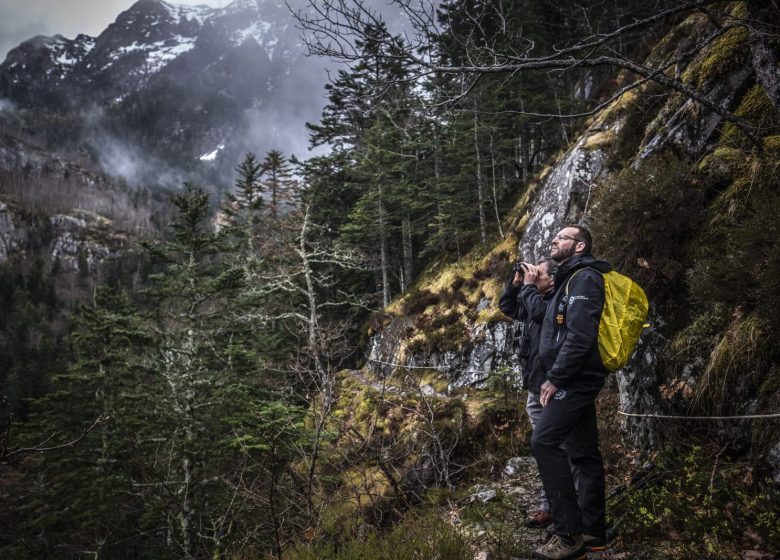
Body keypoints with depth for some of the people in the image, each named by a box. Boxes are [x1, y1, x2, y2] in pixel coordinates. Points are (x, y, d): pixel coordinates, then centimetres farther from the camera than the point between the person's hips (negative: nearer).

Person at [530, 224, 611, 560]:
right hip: (577, 380, 10)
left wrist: (555, 378, -20)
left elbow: (580, 335, -22)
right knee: (582, 453, 10)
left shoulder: (583, 278, -11)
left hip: (576, 379, -10)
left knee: (544, 441, -18)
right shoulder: (570, 280, 21)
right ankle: (593, 532, 16)